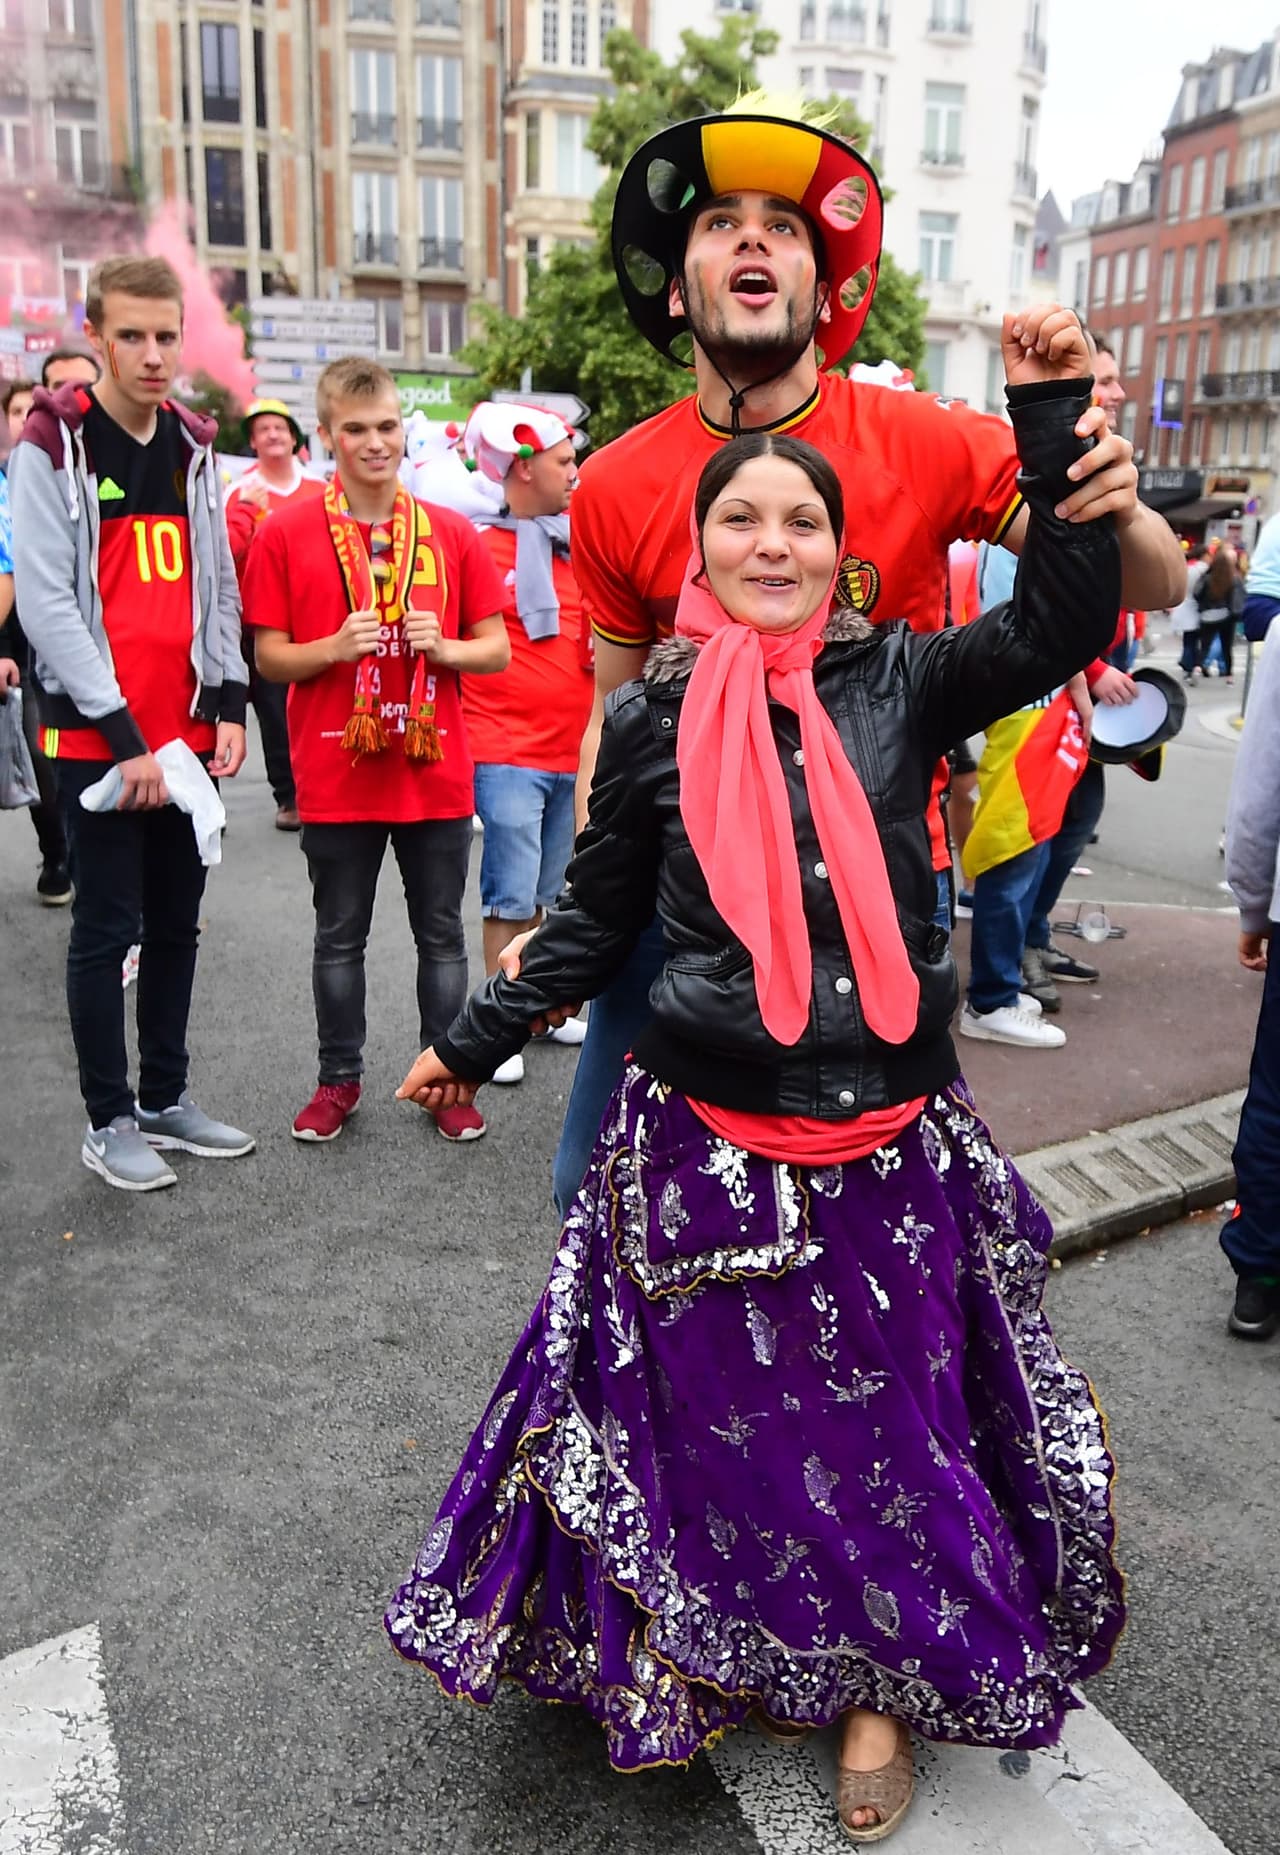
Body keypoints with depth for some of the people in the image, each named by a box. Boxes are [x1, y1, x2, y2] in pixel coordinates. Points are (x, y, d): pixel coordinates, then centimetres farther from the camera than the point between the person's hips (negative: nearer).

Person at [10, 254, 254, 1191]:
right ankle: (109, 1121, 14)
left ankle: (166, 1098, 25)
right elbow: (45, 601, -11)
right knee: (109, 927, 1)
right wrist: (123, 733, -15)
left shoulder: (194, 446, 12)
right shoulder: (53, 445, -5)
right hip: (97, 736, -5)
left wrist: (229, 704, 3)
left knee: (177, 922, 11)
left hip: (187, 733, 6)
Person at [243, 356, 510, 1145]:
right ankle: (340, 1078, 27)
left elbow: (498, 651, 6)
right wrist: (336, 648, -18)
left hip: (436, 774, 1)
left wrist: (445, 647, -14)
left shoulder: (452, 533, 3)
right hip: (336, 776, -1)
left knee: (441, 935, 10)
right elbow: (269, 658, 0)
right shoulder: (287, 533, -1)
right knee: (340, 937, 11)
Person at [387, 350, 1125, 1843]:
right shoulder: (652, 719, -1)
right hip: (706, 1142, 0)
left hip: (891, 1140, 1)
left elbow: (1064, 620, -8)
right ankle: (708, 1656, 41)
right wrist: (477, 1040, 13)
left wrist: (1055, 415, -12)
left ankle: (880, 1682, 38)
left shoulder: (897, 680, 0)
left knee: (889, 1417, 13)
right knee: (718, 1421, 13)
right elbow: (597, 913, 8)